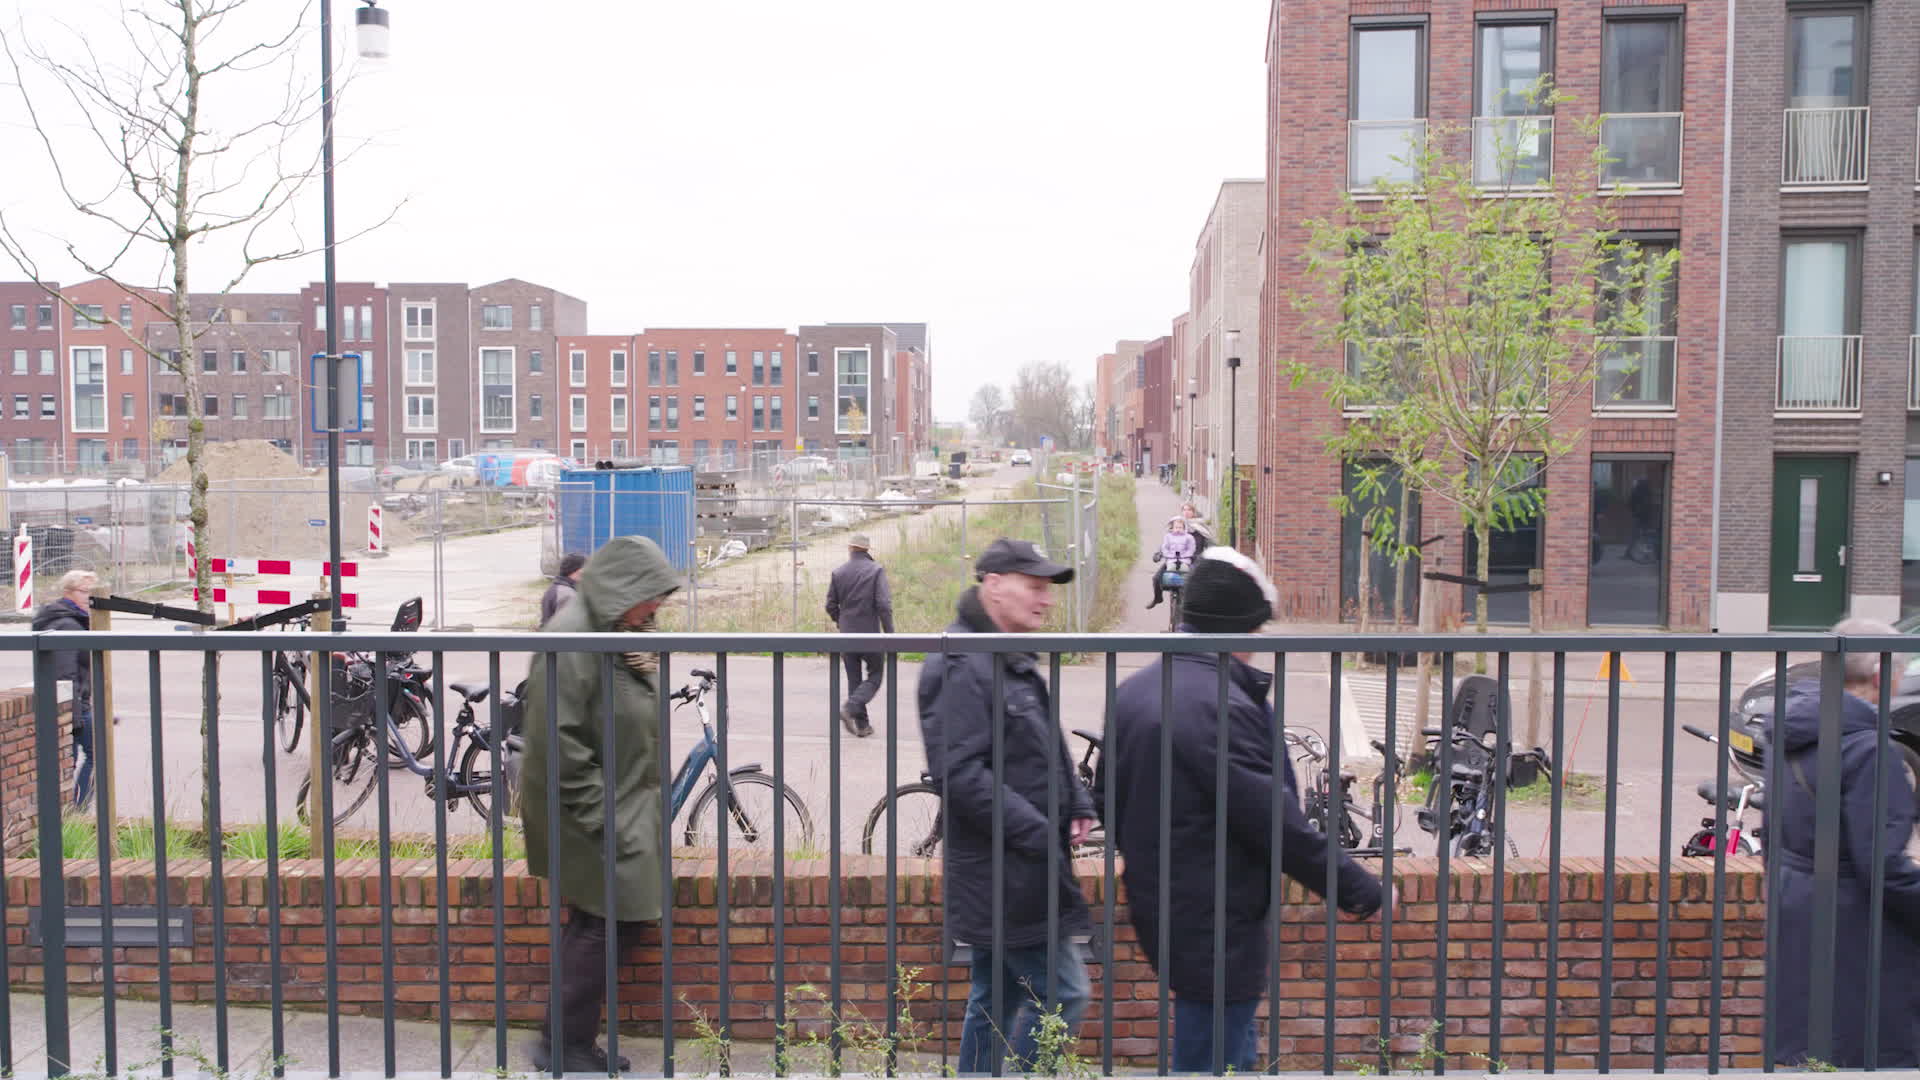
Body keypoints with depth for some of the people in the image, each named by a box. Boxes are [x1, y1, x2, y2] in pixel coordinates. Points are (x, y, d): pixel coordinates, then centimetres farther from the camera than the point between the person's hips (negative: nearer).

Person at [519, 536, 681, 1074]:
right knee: (602, 924, -1)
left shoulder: (616, 632, 9)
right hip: (589, 816, -10)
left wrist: (648, 674, 3)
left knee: (623, 920, 15)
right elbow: (556, 744, -25)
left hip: (622, 807, 10)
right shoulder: (571, 638, -22)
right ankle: (565, 1047, 17)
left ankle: (572, 1040, 29)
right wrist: (604, 818, -21)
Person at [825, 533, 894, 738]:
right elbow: (884, 604, -16)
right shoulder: (876, 570, -8)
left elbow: (831, 605, 6)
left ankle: (861, 725, 13)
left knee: (854, 680, 12)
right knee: (875, 675, 9)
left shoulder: (838, 572, 3)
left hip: (847, 635, 4)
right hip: (870, 633, -4)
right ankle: (850, 708, -12)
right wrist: (889, 633, -12)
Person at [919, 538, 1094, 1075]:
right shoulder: (960, 666, -18)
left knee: (997, 999, 18)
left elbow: (1048, 749, 22)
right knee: (1063, 994, -4)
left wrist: (1077, 807, 5)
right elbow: (959, 774, -25)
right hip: (1003, 869, -10)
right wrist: (1039, 834, -22)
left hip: (1011, 866, 10)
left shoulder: (1013, 660, 15)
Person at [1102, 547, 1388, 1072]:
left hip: (1157, 906, 9)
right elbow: (1277, 821, -23)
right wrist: (1358, 888, -11)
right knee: (1213, 1060, 5)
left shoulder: (1134, 690, 6)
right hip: (1216, 925, -9)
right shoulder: (1221, 707, -24)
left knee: (1236, 1051, 24)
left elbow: (1107, 796, 15)